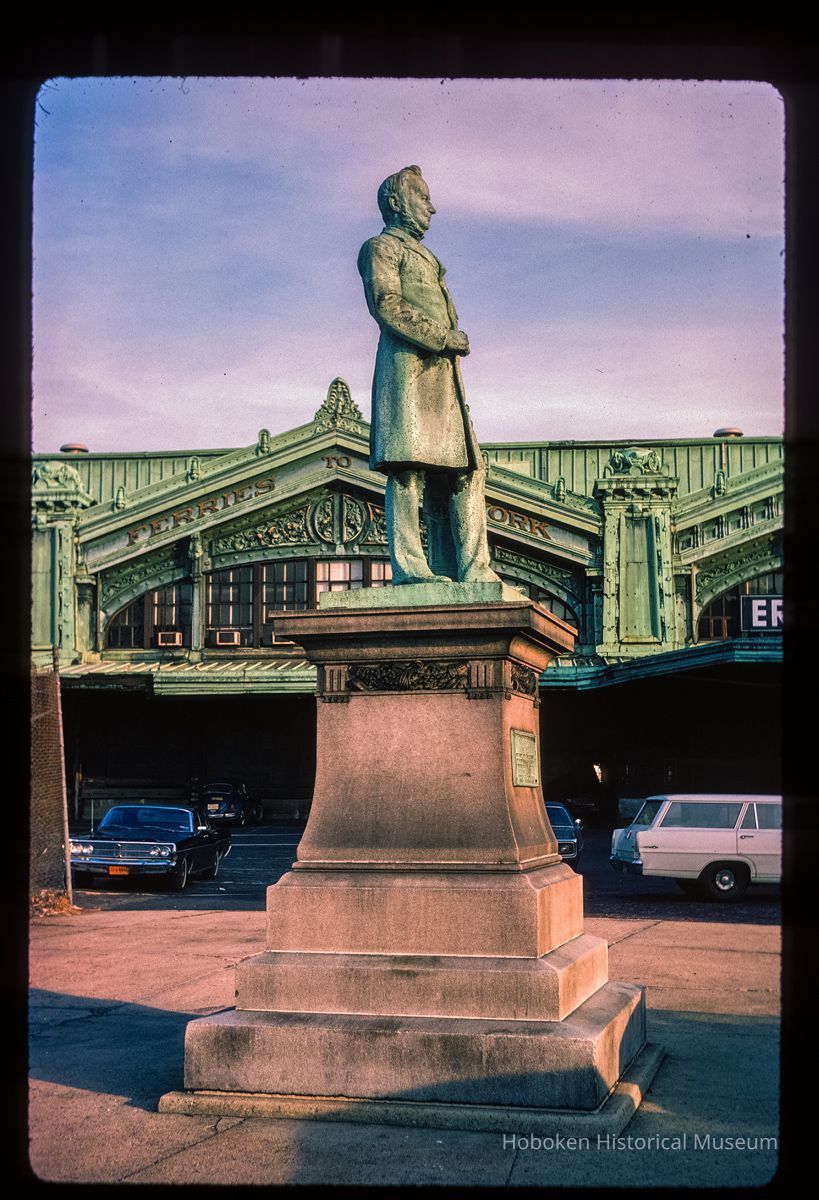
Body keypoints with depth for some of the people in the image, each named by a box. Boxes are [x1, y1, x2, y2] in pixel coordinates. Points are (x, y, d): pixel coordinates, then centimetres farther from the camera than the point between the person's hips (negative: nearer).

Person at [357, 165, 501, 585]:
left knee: (462, 468, 0)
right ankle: (409, 565, -20)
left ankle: (470, 569, -4)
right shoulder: (381, 247, 5)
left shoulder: (424, 257, 32)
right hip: (407, 363, -9)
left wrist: (455, 341, 9)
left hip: (441, 368, 9)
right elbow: (387, 306, -10)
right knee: (408, 465, -15)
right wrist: (443, 338, -12)